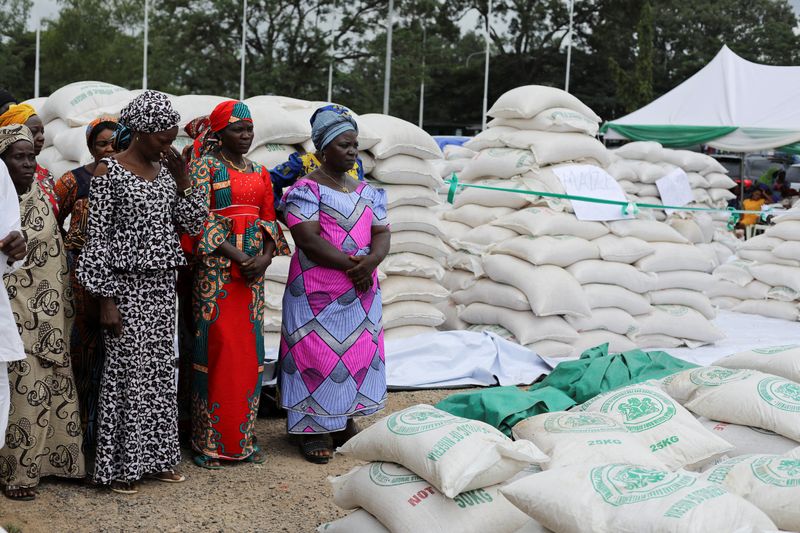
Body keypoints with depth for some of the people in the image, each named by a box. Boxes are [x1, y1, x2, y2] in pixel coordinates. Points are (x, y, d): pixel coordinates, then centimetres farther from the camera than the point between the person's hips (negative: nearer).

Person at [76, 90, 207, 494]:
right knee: (128, 372, -3)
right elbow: (98, 239, -11)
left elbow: (194, 224, 10)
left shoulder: (165, 170, 10)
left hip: (162, 285, 6)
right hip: (126, 285, -6)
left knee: (161, 370, 10)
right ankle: (121, 466, 8)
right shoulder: (108, 172, -8)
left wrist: (182, 179, -2)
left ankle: (155, 457, 21)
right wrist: (106, 300, -14)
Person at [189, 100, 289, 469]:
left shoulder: (259, 173, 16)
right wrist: (236, 257, -17)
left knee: (249, 352, 7)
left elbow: (269, 218, 14)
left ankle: (242, 438, 16)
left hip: (253, 271, 6)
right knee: (217, 349, -4)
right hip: (216, 269, -6)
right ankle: (209, 442, 5)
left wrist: (266, 256, -5)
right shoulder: (204, 166, -3)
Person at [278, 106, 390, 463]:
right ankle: (313, 430, 6)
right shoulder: (306, 189, -7)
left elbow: (382, 234, 6)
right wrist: (351, 264, -20)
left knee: (359, 352, 10)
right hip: (317, 292, -6)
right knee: (316, 354, -3)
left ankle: (346, 423, 23)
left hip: (362, 290, 7)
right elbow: (308, 239, -17)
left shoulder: (367, 192, 13)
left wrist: (371, 262, -16)